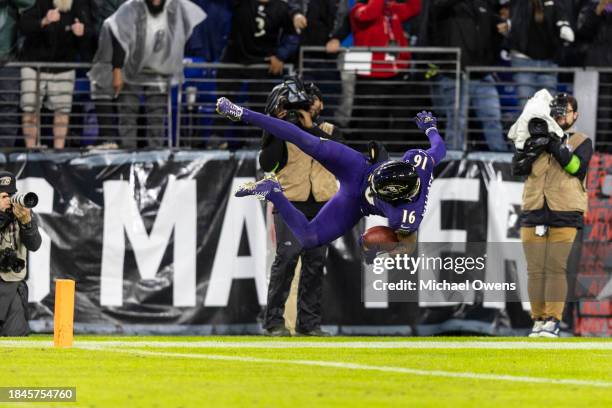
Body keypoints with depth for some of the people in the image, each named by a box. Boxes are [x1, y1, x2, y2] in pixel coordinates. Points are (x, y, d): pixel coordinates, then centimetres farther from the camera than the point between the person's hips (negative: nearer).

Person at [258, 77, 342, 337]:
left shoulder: (328, 131, 14)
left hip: (321, 208, 3)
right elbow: (267, 164, -6)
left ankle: (309, 323, 9)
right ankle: (274, 322, -13)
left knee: (315, 264, 4)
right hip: (290, 204, -3)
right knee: (286, 259, -14)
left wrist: (310, 128, -12)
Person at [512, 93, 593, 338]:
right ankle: (538, 319, 4)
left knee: (556, 268, -10)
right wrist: (535, 143, -13)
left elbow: (576, 166, -11)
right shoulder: (538, 141, 16)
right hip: (534, 214, 3)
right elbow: (518, 168, 2)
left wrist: (553, 142, -15)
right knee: (535, 270, 0)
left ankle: (553, 320, -9)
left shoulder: (581, 142, 9)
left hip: (564, 217, -3)